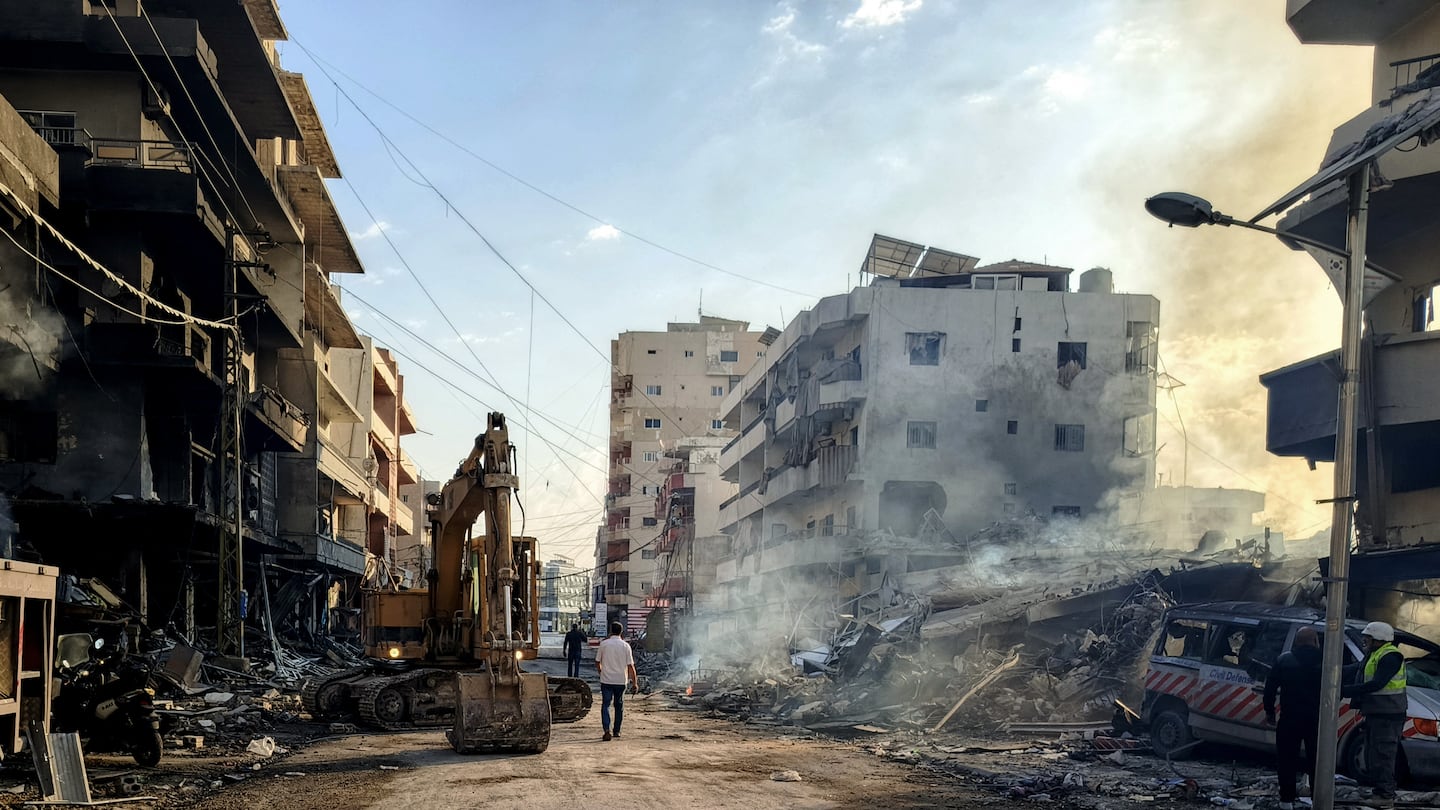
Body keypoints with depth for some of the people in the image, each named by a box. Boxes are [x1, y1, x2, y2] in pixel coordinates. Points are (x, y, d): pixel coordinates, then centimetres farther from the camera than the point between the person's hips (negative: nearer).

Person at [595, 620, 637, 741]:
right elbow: (630, 665, -3)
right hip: (621, 680, 1)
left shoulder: (603, 644, -4)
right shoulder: (625, 646, -3)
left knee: (605, 705, 0)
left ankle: (607, 730, -19)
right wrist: (635, 681, 6)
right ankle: (617, 731, 22)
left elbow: (597, 662, 4)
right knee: (619, 706, 16)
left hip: (606, 680, -1)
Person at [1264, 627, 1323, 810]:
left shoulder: (1284, 660, -1)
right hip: (1316, 719, 1)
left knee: (1287, 760, 6)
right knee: (1316, 760, 11)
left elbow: (1270, 687, 0)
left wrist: (1269, 711, 9)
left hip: (1290, 719, -1)